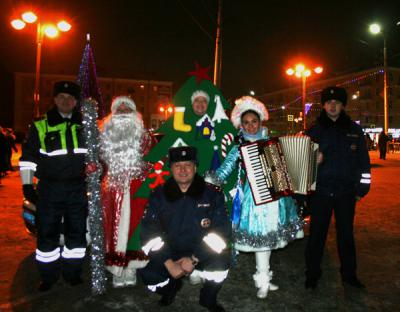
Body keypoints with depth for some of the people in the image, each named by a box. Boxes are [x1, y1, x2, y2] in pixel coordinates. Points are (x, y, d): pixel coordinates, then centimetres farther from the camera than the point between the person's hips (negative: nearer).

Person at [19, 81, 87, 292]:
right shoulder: (40, 126, 2)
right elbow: (28, 157, 4)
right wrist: (27, 184, -1)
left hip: (78, 187, 2)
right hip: (49, 188, -2)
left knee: (77, 232, 8)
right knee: (47, 232, 4)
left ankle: (72, 273, 24)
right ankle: (48, 276, 20)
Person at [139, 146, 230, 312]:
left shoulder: (212, 194, -8)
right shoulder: (159, 195, -3)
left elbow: (221, 230, -13)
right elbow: (149, 232, -7)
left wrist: (193, 259, -21)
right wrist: (168, 263, -19)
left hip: (201, 253, -1)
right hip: (169, 252, 2)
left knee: (220, 263, -31)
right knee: (149, 274, -22)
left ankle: (208, 299, 5)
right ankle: (171, 286, 17)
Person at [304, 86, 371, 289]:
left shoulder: (354, 130, 5)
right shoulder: (314, 130, 4)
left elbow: (363, 161, 7)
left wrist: (362, 188, 3)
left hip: (346, 192, 1)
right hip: (320, 192, -1)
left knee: (346, 233, 13)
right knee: (317, 233, 5)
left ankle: (349, 274, 29)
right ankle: (312, 274, 19)